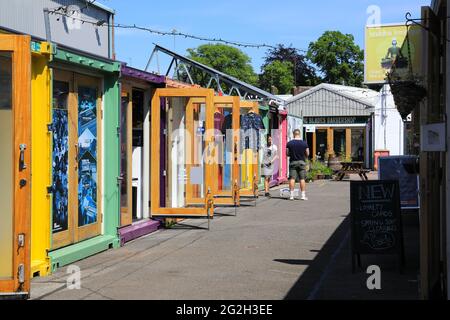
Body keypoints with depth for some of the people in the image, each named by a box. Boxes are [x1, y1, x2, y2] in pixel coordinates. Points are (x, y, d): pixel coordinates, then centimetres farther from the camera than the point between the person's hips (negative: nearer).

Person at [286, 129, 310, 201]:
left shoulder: (289, 143, -5)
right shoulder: (304, 143, -4)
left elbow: (287, 153, 0)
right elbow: (307, 154, 0)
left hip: (292, 162, 0)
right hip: (302, 162, 0)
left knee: (292, 178, 2)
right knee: (302, 179, 4)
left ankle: (292, 195, -1)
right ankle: (303, 195, 3)